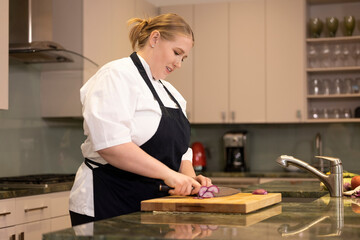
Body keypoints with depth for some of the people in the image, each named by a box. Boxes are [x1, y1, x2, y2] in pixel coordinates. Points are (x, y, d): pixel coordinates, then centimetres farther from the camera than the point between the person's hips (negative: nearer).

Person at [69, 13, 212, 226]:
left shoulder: (169, 91, 17)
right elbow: (111, 144, -25)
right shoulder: (117, 76, -12)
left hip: (151, 204, 8)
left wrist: (189, 178, 0)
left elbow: (178, 148, 20)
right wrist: (168, 174, -24)